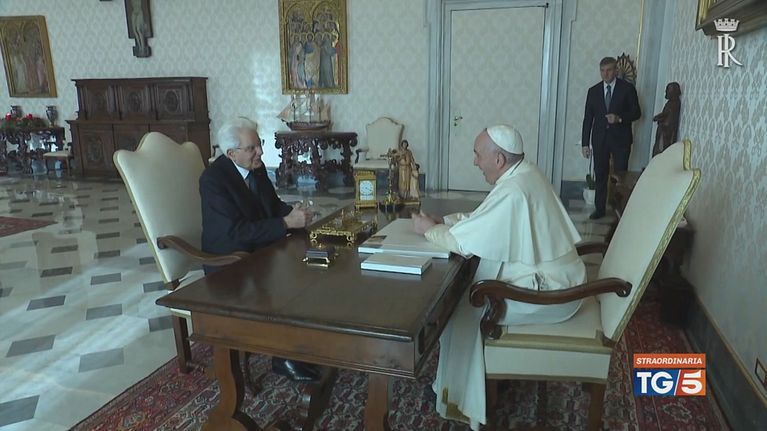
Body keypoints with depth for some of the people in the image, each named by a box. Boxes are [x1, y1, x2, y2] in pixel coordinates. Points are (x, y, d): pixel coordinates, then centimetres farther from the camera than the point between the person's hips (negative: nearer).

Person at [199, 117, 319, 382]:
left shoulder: (256, 168, 1)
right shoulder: (213, 179, -21)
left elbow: (273, 205, 12)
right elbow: (236, 231, -29)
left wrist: (293, 212, -11)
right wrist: (286, 223, -30)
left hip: (259, 250, 8)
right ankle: (285, 357, -4)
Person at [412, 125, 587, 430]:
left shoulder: (512, 191, -27)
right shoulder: (524, 174, 5)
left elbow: (463, 241, -24)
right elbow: (480, 219, 13)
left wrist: (429, 229, -8)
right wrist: (442, 221, 3)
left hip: (549, 293, -10)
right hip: (555, 278, 10)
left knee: (464, 306, -2)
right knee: (467, 285, 12)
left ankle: (463, 399, 15)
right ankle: (466, 383, 24)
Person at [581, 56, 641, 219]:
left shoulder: (627, 88, 0)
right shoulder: (593, 91, 7)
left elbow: (636, 112, 3)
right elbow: (588, 118, 6)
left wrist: (620, 118, -17)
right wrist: (585, 143, 2)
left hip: (620, 138, -2)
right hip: (600, 139, 2)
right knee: (600, 175, 6)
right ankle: (600, 209, 15)